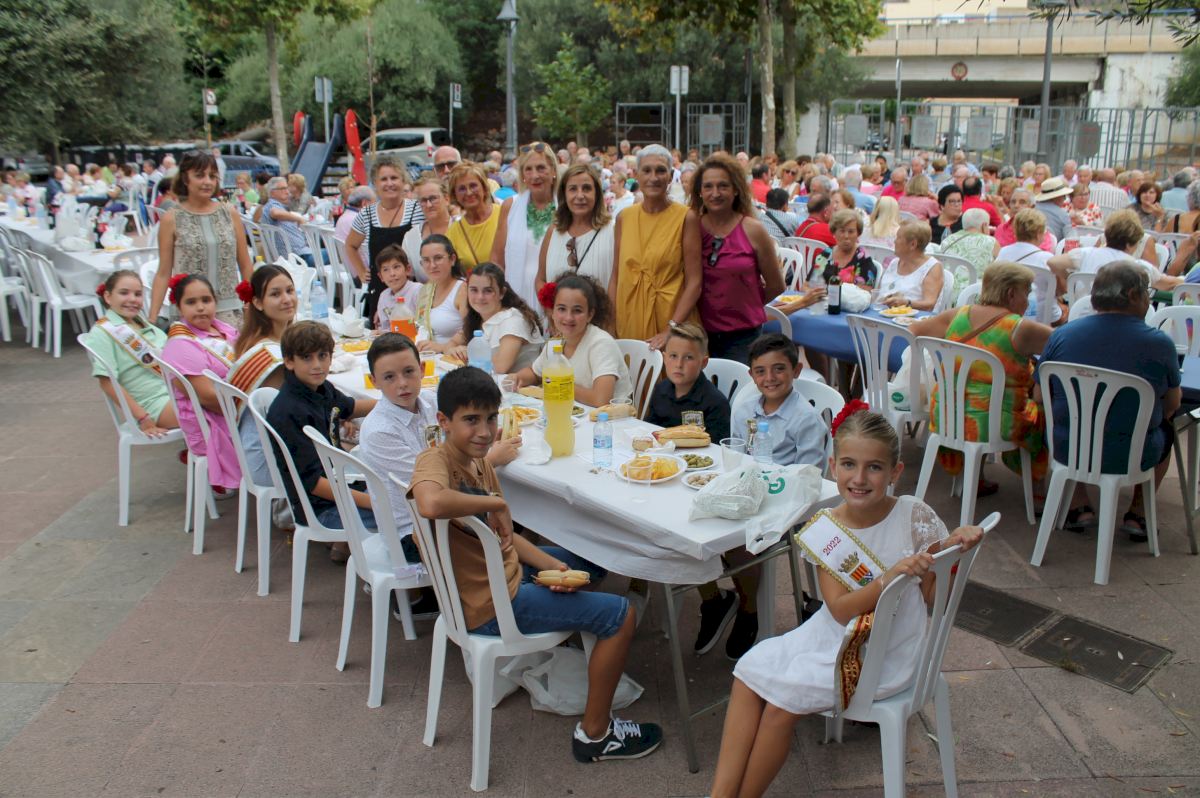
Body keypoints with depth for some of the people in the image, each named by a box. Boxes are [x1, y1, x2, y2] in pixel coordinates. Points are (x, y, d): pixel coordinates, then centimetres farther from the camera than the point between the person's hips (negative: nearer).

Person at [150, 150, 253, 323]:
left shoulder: (230, 213, 7)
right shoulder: (171, 219, 1)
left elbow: (246, 265, 11)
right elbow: (163, 273, 2)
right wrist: (152, 319, -4)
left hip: (229, 311, 2)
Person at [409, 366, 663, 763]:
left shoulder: (480, 462, 4)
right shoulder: (434, 461, -23)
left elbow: (503, 536, 9)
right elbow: (430, 503, -48)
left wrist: (553, 566, -5)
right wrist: (496, 502, -31)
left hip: (506, 572, 9)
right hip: (490, 605, -9)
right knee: (622, 615, -4)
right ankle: (594, 734, 9)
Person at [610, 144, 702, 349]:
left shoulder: (686, 218, -5)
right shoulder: (624, 218, 6)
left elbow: (694, 282, -8)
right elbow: (615, 277, 10)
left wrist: (671, 330, -18)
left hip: (672, 319, -3)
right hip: (629, 323, 3)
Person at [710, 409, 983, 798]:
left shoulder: (914, 516, -16)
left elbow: (932, 595, -7)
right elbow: (841, 609, -18)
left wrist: (952, 547, -24)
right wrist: (890, 577, -34)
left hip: (887, 652, -4)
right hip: (834, 635, 4)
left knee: (783, 699, -15)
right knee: (750, 670, -9)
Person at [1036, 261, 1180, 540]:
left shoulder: (1061, 335, -8)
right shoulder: (1159, 343, -11)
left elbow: (1040, 397, 1)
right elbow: (1172, 405, 3)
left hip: (1066, 450, 1)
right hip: (1132, 456, -1)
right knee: (1165, 429, 31)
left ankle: (1078, 508, 29)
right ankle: (1138, 514, 30)